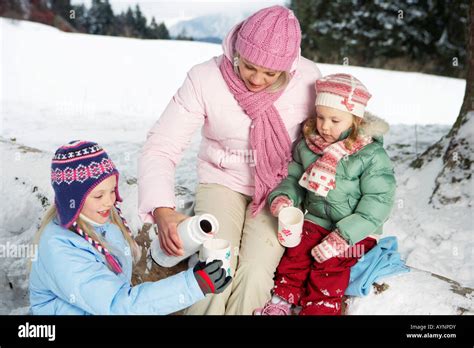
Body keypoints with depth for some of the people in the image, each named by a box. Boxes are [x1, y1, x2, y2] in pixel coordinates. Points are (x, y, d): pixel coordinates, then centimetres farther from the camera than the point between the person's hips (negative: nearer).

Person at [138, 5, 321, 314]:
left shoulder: (308, 77, -14)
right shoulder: (205, 79, -19)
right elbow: (161, 147, -19)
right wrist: (162, 209, -36)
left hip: (279, 188, 1)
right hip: (222, 182, 0)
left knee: (255, 273, -21)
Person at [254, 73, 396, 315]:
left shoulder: (372, 155, -14)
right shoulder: (307, 146, 1)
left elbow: (378, 201, -17)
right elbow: (294, 178, 14)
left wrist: (343, 235, -25)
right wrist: (283, 197, -11)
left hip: (355, 229, -4)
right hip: (315, 219, 4)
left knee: (330, 262, -24)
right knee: (296, 251, -18)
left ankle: (319, 308, -12)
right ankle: (282, 300, -6)